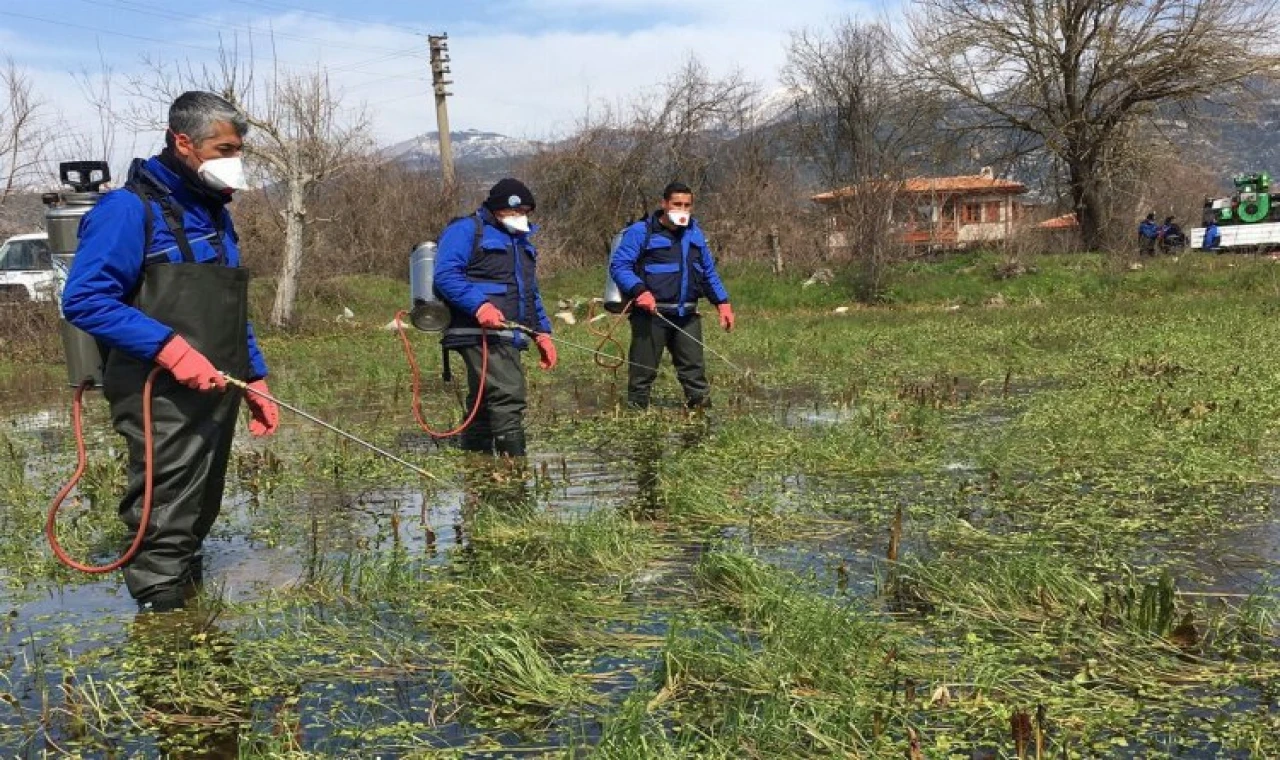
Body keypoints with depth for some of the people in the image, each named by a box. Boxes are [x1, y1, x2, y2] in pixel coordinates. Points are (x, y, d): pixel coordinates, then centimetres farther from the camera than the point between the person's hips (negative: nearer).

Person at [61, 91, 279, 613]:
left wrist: (256, 381, 16)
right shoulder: (131, 208, -10)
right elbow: (83, 299, -18)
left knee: (199, 517, 17)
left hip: (217, 397, 8)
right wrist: (169, 348, -24)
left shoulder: (215, 214, 16)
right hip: (163, 404, -8)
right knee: (165, 528, -4)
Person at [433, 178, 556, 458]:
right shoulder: (466, 230, -3)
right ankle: (513, 462, -22)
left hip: (508, 337, 9)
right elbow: (445, 275, -16)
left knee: (483, 404, 13)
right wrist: (479, 305, -27)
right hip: (480, 333, -9)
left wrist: (542, 333, 22)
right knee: (508, 394, -20)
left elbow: (531, 293, 32)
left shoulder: (520, 241, 26)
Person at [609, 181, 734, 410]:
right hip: (651, 314, -5)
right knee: (643, 371, 0)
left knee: (694, 369, 11)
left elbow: (709, 272, 22)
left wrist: (723, 303, 13)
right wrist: (639, 290, -27)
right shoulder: (641, 232, -6)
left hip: (687, 314, 6)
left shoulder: (695, 233, 15)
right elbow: (618, 265, -12)